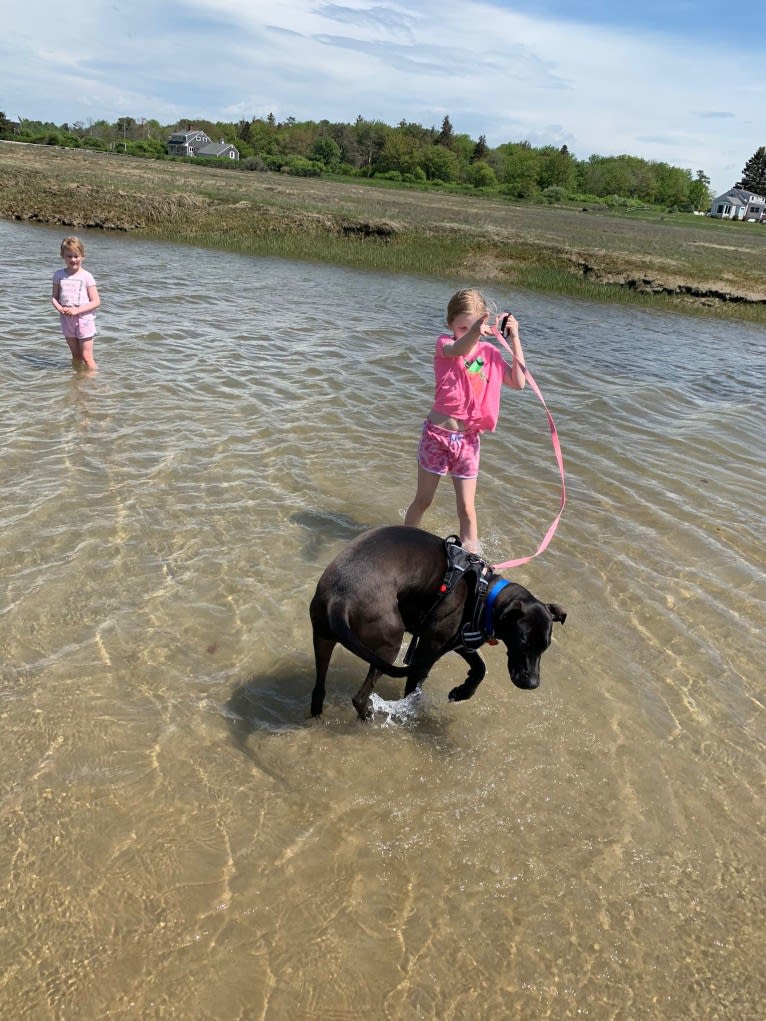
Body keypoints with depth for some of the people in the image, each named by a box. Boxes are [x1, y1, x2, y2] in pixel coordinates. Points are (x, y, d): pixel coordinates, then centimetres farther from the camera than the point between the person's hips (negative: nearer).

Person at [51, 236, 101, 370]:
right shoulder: (59, 275, 4)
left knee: (87, 357, -2)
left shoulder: (86, 276, -9)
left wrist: (76, 310, -20)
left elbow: (96, 301, -11)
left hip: (84, 320, -4)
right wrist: (59, 308, -14)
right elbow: (54, 296, 8)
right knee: (76, 356, 15)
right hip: (67, 319, 4)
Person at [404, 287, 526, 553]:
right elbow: (459, 349, -33)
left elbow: (519, 382, -6)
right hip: (437, 434, -2)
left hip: (468, 438, 2)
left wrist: (514, 339, -11)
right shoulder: (445, 344, -8)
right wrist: (475, 331, -55)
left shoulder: (489, 352, 2)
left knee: (466, 508, 5)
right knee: (423, 501, 11)